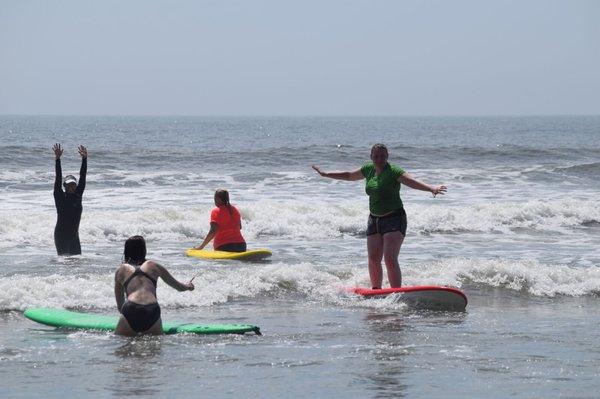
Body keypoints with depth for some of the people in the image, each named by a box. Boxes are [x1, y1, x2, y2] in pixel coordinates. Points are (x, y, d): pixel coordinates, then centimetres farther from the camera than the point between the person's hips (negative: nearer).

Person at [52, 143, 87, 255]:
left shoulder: (77, 195, 7)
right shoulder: (60, 196, -4)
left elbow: (83, 178, 4)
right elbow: (58, 178, -11)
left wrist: (84, 159, -2)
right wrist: (57, 159, -19)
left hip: (74, 234, 5)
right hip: (61, 234, -5)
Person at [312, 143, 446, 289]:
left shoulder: (393, 171, -13)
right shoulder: (369, 169, 8)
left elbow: (412, 182, -27)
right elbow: (349, 176, 24)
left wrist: (431, 188, -44)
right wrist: (325, 174, 30)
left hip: (394, 218, -7)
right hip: (374, 220, 7)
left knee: (390, 259, -17)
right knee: (373, 260, 4)